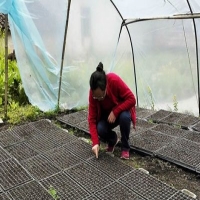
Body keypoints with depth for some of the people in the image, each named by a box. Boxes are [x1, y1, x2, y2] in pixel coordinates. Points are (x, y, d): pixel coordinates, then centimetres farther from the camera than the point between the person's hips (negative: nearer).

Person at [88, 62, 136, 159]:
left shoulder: (114, 80, -33)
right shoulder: (93, 93, -25)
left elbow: (132, 99, -27)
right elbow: (92, 119, -22)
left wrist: (115, 112, -34)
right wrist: (95, 142, -30)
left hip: (122, 109, -2)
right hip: (107, 113, 2)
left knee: (124, 117, -36)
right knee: (100, 129, -27)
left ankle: (125, 147, -10)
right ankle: (113, 140, 9)